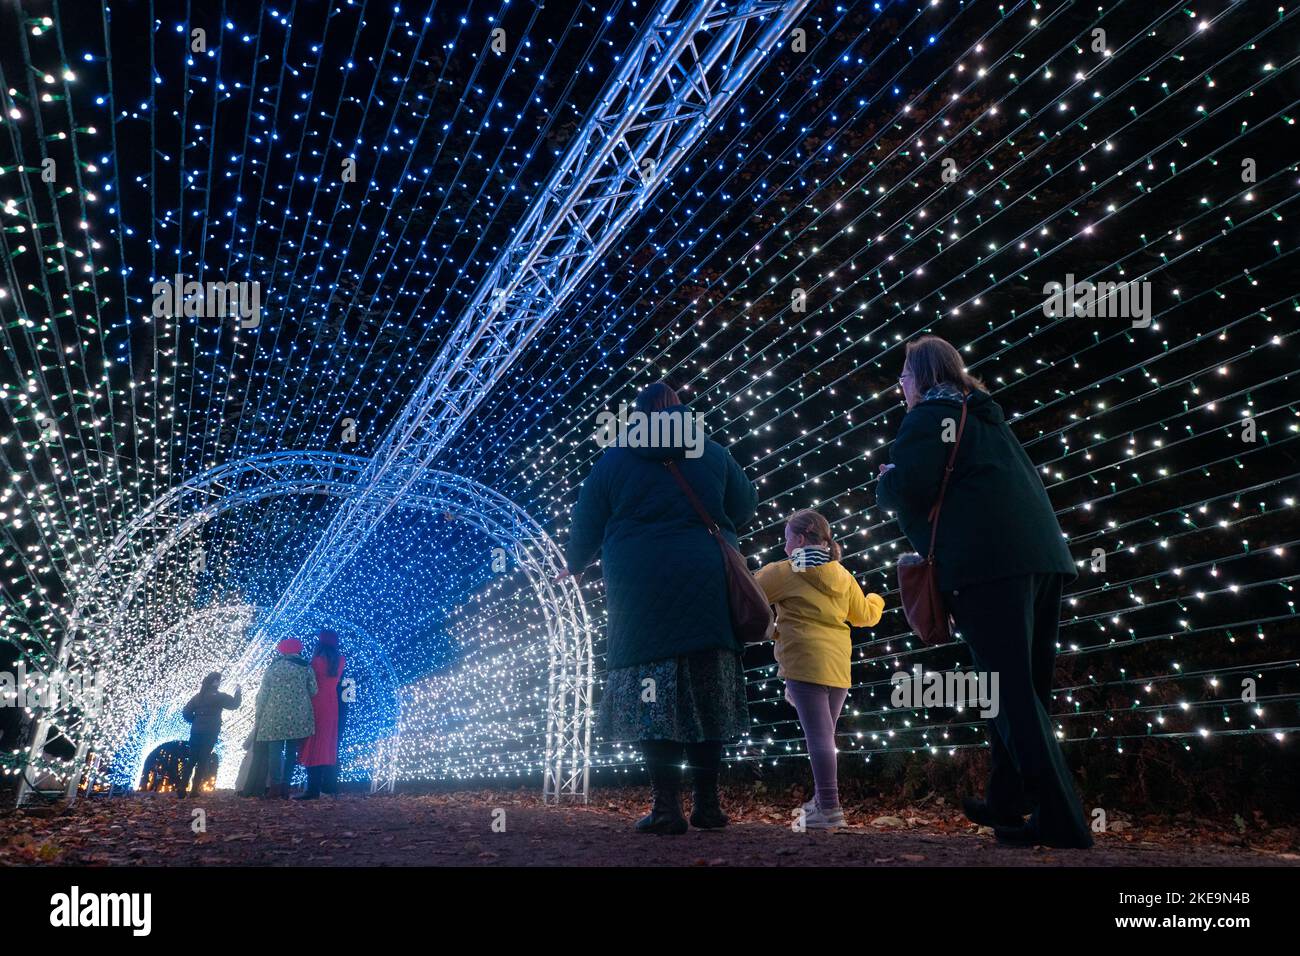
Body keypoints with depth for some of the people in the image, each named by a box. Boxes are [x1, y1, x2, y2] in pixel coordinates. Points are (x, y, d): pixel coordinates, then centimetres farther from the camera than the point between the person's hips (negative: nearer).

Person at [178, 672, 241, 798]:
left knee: (191, 760, 8)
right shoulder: (218, 696, -5)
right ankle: (195, 789, -7)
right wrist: (237, 692, 10)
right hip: (210, 733, -5)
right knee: (203, 761, -3)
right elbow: (235, 704, -4)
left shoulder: (198, 696, 12)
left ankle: (182, 788, 2)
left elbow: (186, 712, 8)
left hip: (196, 731, 5)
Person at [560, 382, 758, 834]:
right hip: (707, 590, 2)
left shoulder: (615, 459, 7)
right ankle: (708, 804, 11)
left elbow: (586, 525, 11)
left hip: (641, 593, -1)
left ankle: (667, 808, -3)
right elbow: (746, 504, 20)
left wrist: (574, 565, 30)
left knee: (653, 697, 0)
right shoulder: (713, 453, 10)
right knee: (705, 696, 7)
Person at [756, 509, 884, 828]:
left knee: (818, 735, -10)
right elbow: (865, 615, 25)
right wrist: (876, 599, 48)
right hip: (838, 667, 7)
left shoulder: (783, 571, -3)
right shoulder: (843, 576, 15)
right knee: (824, 734, 16)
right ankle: (822, 800, 21)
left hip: (805, 664, -7)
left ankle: (830, 809, -12)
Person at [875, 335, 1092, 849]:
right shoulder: (986, 416, 27)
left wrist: (885, 481, 10)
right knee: (1024, 691, 14)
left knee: (1013, 694, -8)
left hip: (988, 564, -9)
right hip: (1042, 556, 9)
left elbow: (908, 489, -11)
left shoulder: (928, 416, 1)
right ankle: (1007, 804, 24)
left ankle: (1062, 821, -10)